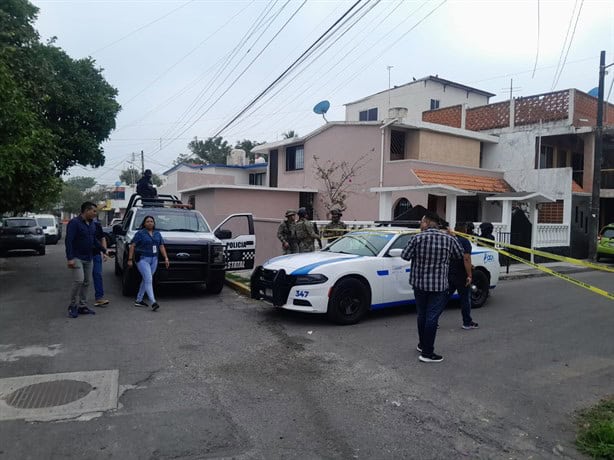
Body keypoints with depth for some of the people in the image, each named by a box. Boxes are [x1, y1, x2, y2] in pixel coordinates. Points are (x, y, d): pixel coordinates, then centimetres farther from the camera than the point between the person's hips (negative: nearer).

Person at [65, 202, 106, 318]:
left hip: (88, 258, 8)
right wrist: (69, 258, -24)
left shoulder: (92, 224, 11)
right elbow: (68, 241, -18)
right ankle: (72, 306, -1)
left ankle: (82, 306, 17)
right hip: (77, 258, -8)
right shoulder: (74, 223, -13)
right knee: (79, 280, -16)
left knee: (86, 282, 8)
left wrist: (104, 250, 21)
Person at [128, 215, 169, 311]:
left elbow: (161, 246, 12)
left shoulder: (157, 234, 13)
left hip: (154, 260, 6)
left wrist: (166, 258, 3)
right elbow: (132, 246, -5)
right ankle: (153, 302, -21)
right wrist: (130, 259, -11)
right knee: (148, 280, -14)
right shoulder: (140, 233, -3)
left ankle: (139, 300, 23)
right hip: (142, 259, -6)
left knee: (145, 280, 12)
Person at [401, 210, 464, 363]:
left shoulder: (417, 238, -10)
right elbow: (460, 255, 9)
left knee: (422, 315, 17)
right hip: (438, 285, -1)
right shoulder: (449, 239, -6)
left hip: (419, 283, 2)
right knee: (432, 317, 1)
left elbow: (405, 256, -4)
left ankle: (422, 344, 33)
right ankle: (427, 353, 4)